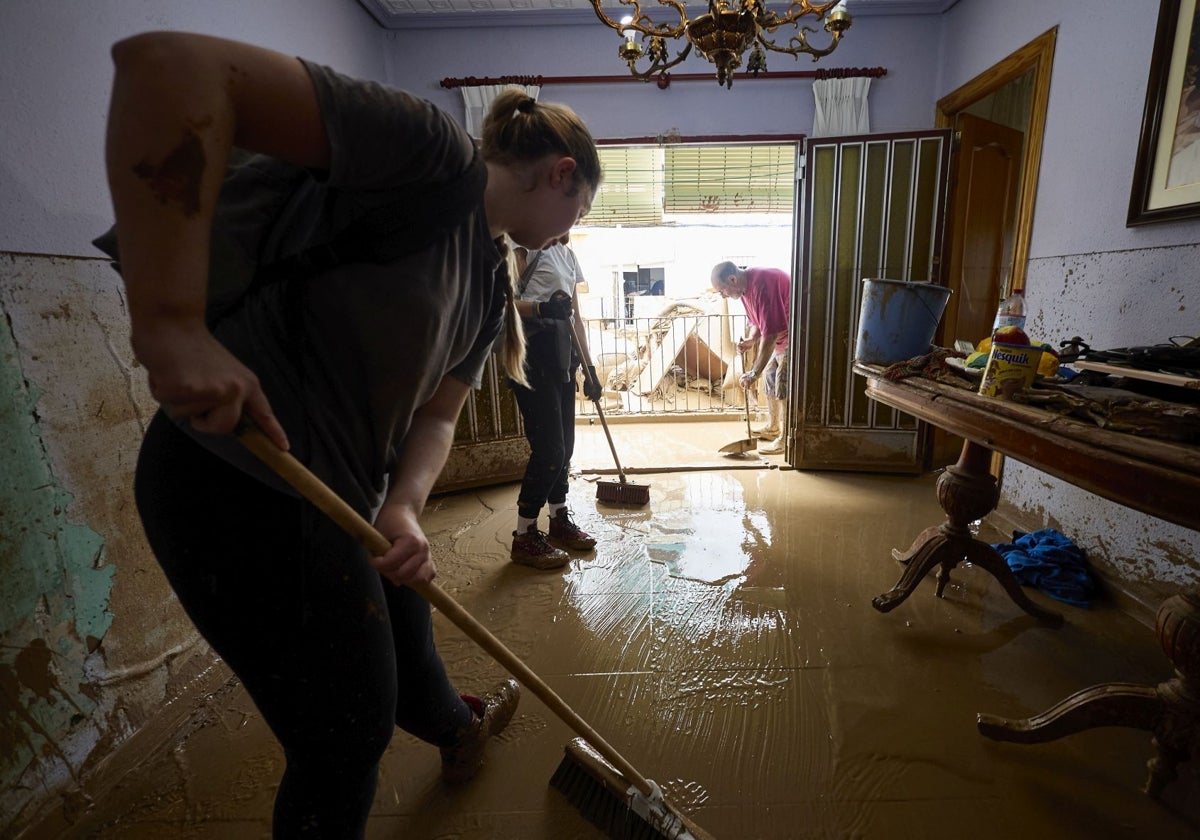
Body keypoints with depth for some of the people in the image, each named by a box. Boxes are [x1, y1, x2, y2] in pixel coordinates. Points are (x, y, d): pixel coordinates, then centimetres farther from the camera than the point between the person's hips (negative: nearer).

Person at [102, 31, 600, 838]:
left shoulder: (491, 282, 10)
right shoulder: (435, 149, -16)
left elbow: (436, 412, 6)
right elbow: (166, 62, -24)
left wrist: (404, 508, -12)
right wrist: (172, 324, -30)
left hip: (340, 493, 9)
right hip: (240, 487, -9)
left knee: (404, 642, 31)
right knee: (348, 735, 9)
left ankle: (460, 728, 62)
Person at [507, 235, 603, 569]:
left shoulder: (566, 254, 19)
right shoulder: (525, 248, -4)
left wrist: (590, 369, 15)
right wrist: (541, 307, -28)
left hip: (560, 355, 8)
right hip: (531, 355, -8)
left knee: (565, 444, 12)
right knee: (549, 447, -9)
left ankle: (560, 522, 27)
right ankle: (524, 536, 5)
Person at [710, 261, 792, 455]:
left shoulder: (761, 285, -31)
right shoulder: (745, 287, 1)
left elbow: (770, 332, -33)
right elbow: (757, 321, 12)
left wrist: (754, 373, -30)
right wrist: (750, 340, -10)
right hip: (781, 336, 10)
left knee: (783, 385, -10)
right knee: (769, 376, 15)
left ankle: (785, 439, 1)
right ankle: (772, 428, 29)